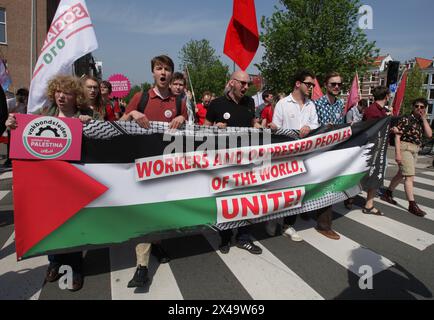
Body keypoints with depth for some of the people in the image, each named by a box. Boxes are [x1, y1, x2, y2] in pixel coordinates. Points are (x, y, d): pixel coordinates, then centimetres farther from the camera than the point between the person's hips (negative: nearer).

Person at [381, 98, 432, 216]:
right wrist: (398, 153, -20)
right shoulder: (405, 119, -8)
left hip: (415, 151, 8)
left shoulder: (422, 122, 13)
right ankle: (412, 205, -8)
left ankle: (387, 194, 30)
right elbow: (397, 136, -13)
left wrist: (424, 118, -4)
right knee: (410, 176, -11)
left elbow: (429, 134, -2)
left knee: (401, 174, 16)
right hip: (405, 148, -8)